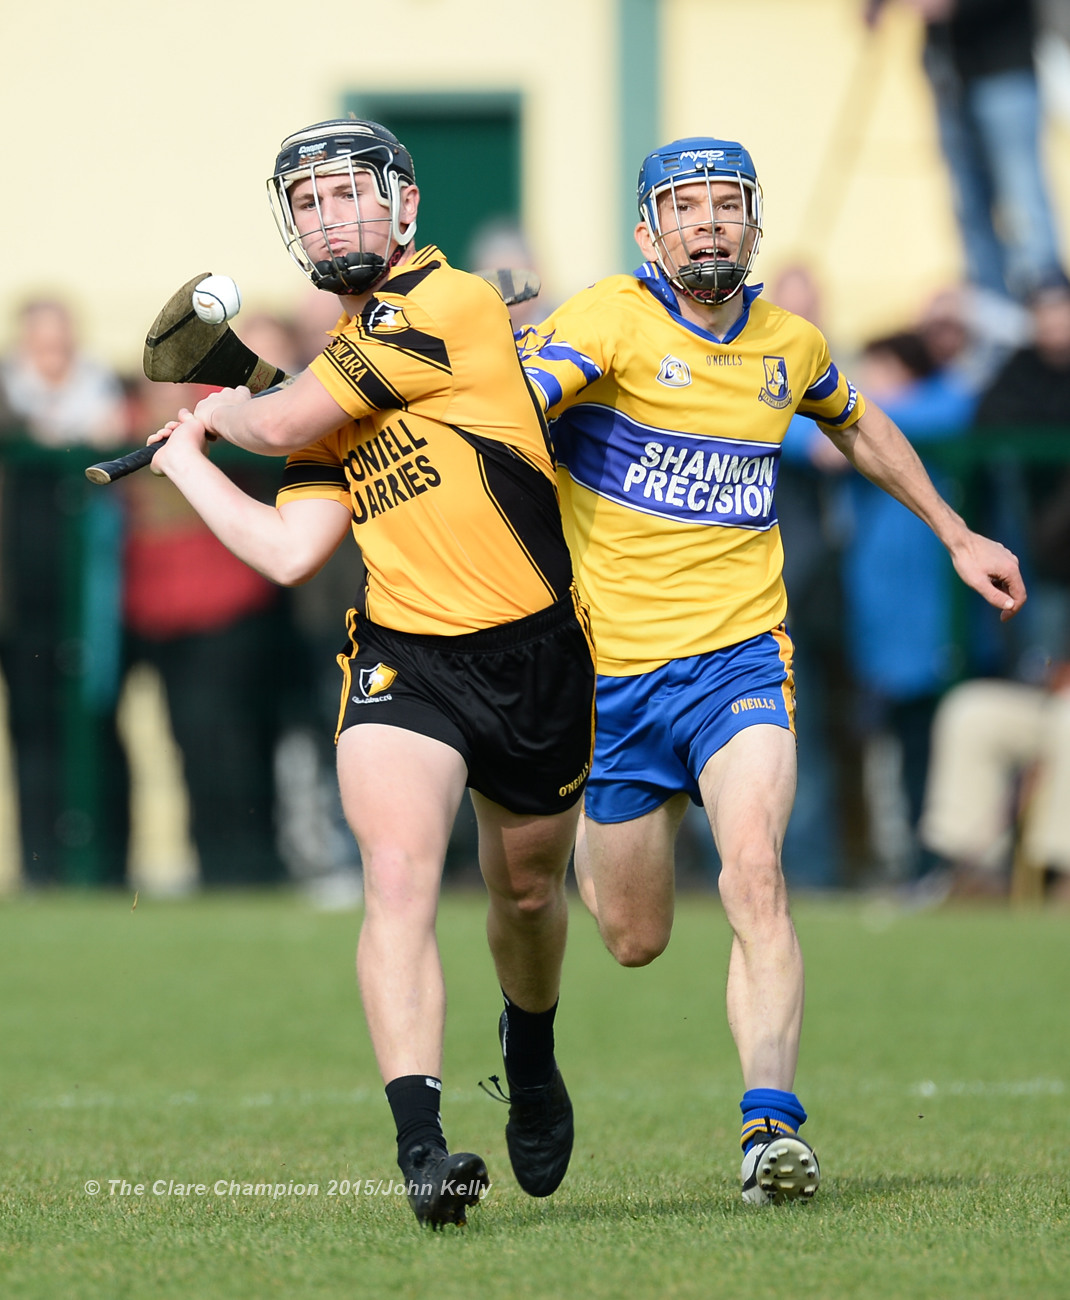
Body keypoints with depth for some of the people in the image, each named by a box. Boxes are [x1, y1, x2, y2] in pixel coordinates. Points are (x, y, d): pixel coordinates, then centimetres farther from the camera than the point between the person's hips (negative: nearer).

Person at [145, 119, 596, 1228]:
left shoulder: (450, 303, -11)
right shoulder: (340, 366, 11)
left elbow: (286, 422, -13)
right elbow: (289, 551, 5)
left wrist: (223, 413, 9)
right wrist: (185, 459, 16)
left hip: (535, 653, -3)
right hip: (403, 656, 3)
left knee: (528, 890, 16)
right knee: (397, 876, -20)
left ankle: (530, 1060, 48)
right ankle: (420, 1146, -25)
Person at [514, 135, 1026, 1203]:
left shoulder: (790, 345, 8)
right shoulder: (610, 322, -9)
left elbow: (856, 426, 30)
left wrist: (955, 534, 31)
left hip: (738, 659, 2)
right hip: (612, 668, -2)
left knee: (755, 873, -25)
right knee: (634, 940, 10)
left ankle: (772, 1120, -28)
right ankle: (575, 835, 47)